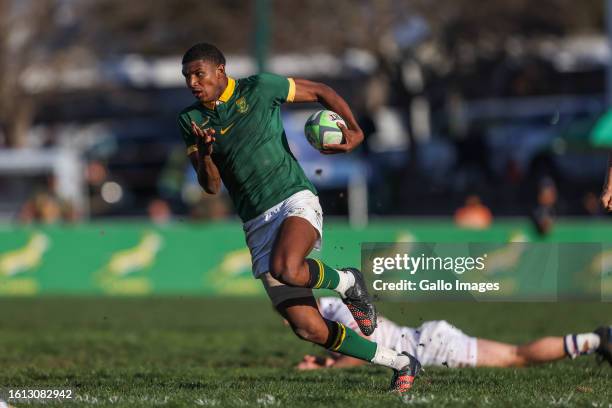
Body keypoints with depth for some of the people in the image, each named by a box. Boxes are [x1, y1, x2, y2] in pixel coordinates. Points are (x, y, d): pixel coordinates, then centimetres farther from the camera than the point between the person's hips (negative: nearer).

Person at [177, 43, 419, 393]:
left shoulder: (259, 88, -2)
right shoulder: (191, 121, 7)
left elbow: (322, 92, 8)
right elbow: (211, 187, 3)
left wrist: (355, 131, -6)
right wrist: (205, 154, -18)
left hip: (295, 202, -4)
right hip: (257, 225, 4)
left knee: (285, 269, -38)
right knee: (309, 329, -6)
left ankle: (347, 283, -4)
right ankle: (401, 363, 12)